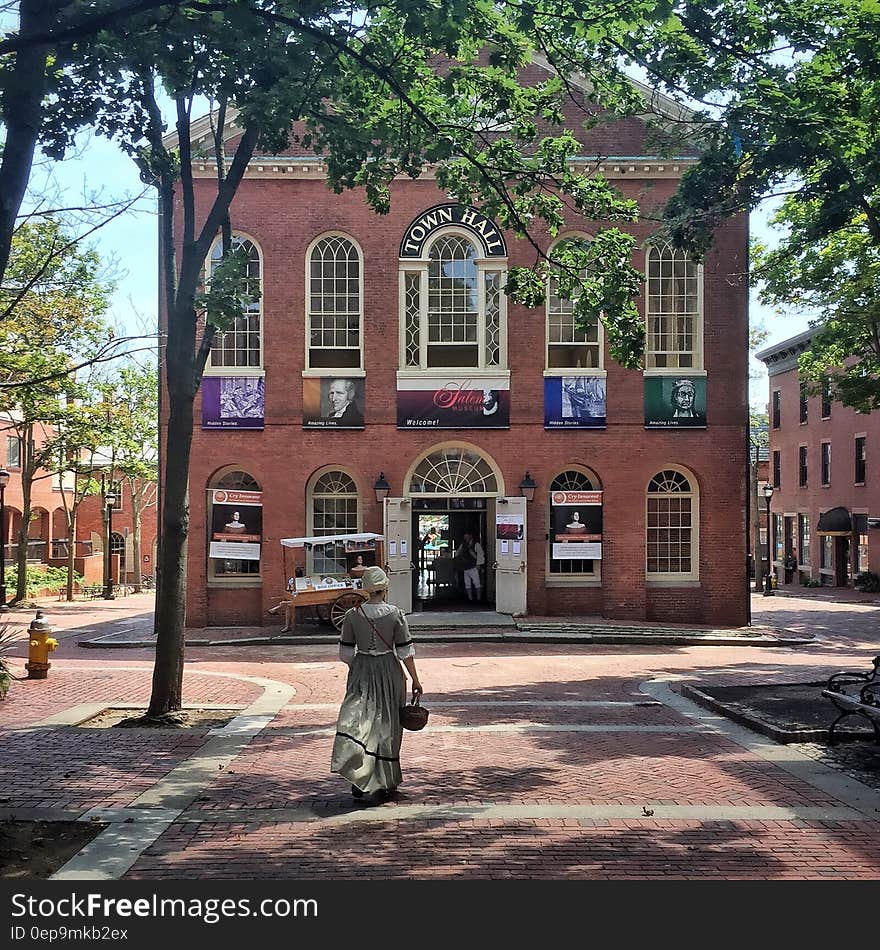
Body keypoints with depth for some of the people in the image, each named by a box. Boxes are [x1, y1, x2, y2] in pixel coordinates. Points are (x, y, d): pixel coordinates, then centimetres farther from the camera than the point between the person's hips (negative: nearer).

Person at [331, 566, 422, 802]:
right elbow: (405, 651, -6)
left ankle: (358, 776, -17)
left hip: (361, 672, 1)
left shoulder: (352, 615, -2)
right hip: (389, 671, -1)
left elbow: (345, 653, 2)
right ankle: (384, 783, 18)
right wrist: (415, 680, 3)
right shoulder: (396, 614, -7)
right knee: (387, 725, 10)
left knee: (358, 721, 2)